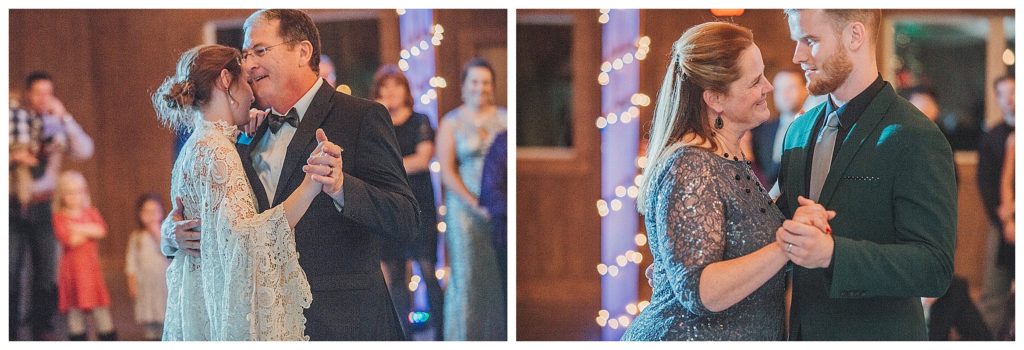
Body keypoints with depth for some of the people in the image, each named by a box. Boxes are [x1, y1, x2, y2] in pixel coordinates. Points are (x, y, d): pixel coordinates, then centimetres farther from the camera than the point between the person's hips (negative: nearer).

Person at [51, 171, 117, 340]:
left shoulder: (91, 212, 8)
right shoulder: (59, 217, -2)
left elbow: (101, 230, -9)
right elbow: (68, 239, -17)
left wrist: (80, 229, -13)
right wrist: (90, 231, -5)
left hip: (91, 266, 2)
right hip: (72, 267, -2)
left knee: (100, 310, 3)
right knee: (75, 310, 3)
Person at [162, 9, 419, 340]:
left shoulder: (362, 117, -6)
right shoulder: (250, 133, 13)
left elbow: (406, 222, -15)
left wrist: (340, 186, -31)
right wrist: (173, 232, -4)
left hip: (342, 324, -5)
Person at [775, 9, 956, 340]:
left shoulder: (916, 139, -15)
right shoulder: (799, 130, 7)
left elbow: (935, 268, -20)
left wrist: (833, 253, -31)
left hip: (875, 335, -6)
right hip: (803, 330, 6)